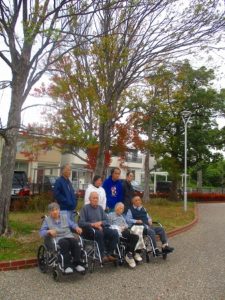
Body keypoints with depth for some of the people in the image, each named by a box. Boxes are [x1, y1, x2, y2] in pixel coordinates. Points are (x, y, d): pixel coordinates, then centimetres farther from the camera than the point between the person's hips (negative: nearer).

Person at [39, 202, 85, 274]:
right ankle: (67, 265, -35)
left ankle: (77, 263, -27)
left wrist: (76, 227, -6)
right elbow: (41, 232, 4)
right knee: (65, 243, -37)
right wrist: (49, 231, -17)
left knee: (75, 242, -32)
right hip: (57, 238, -3)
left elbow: (72, 224, 17)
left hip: (69, 236, 3)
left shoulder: (65, 216, 21)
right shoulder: (47, 220, 13)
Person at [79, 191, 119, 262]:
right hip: (89, 230, -5)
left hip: (101, 228, 5)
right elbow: (81, 223, -8)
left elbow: (107, 221, 12)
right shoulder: (85, 208, 1)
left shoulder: (100, 208, 17)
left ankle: (109, 254, -14)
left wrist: (100, 222, -9)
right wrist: (92, 224, -18)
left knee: (115, 233, -20)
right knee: (99, 233, -37)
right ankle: (103, 255, -26)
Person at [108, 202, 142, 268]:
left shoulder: (122, 216, 34)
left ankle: (129, 254, -23)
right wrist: (119, 228, -10)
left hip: (123, 231, 6)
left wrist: (124, 227, 0)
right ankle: (133, 253, -21)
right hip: (117, 232, -6)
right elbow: (108, 225, 0)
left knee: (135, 236, -24)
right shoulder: (111, 215, 14)